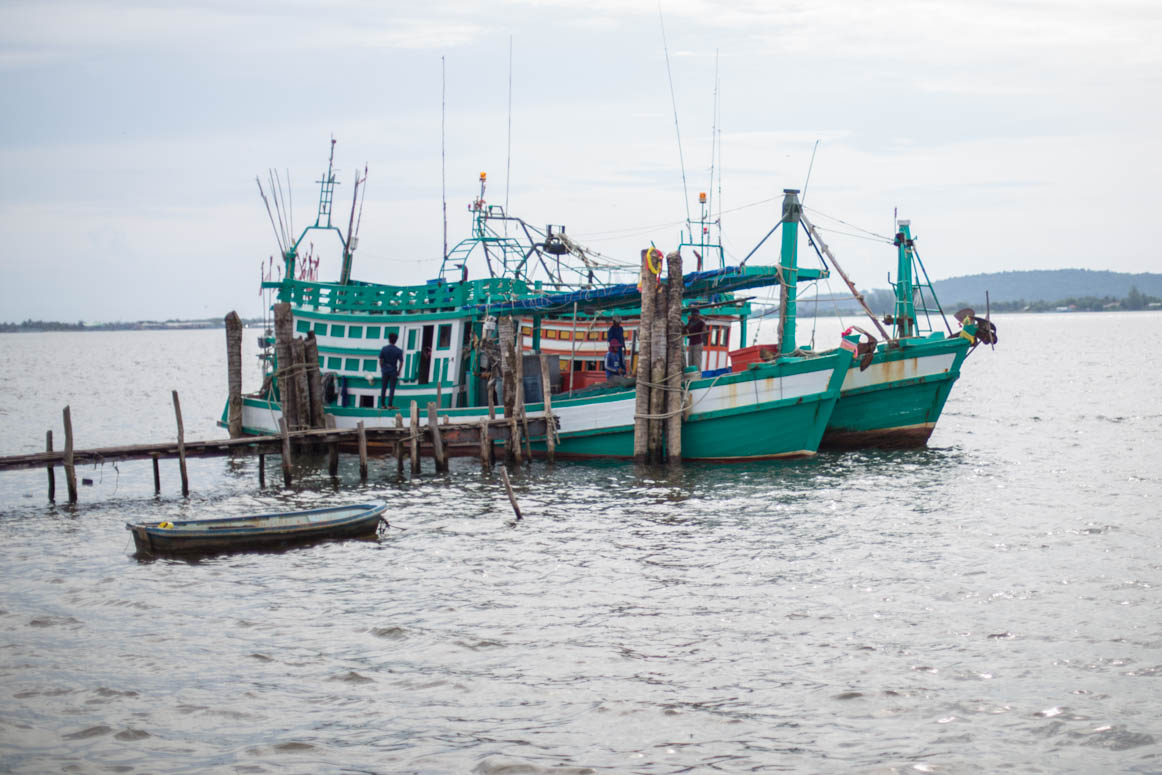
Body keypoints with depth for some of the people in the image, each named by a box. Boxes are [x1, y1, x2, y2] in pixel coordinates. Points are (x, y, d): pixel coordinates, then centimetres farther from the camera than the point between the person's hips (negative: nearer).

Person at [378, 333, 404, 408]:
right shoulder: (398, 351, -9)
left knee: (383, 388, 11)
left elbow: (380, 360, 1)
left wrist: (382, 368, 13)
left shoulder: (384, 349, -3)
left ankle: (382, 404, 14)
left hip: (385, 370, 2)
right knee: (392, 388, 3)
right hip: (393, 371, -2)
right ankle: (390, 404, 0)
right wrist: (398, 371, 3)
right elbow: (401, 362, -9)